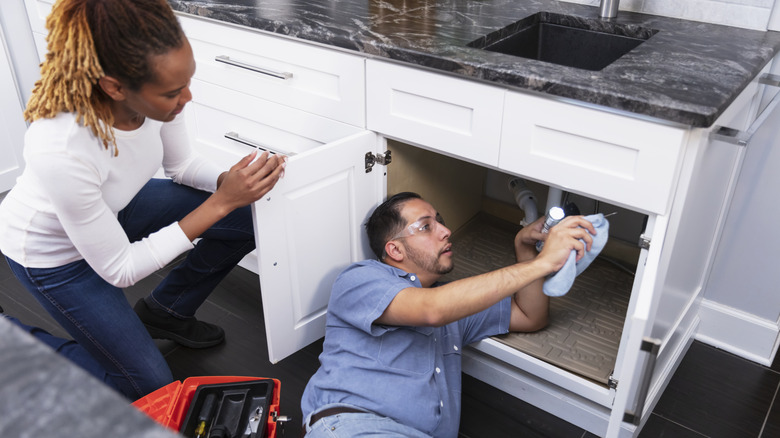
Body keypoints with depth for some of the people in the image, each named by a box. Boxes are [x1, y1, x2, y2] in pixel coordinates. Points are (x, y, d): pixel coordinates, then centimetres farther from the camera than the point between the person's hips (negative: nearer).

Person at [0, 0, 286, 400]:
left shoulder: (154, 89, -26)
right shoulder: (60, 151, -43)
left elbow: (181, 164, -3)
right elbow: (119, 269, -29)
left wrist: (230, 181, -24)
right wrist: (220, 202, -35)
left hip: (115, 206, 6)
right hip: (53, 250, -5)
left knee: (249, 220, -4)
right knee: (150, 386, 2)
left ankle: (165, 311, 18)